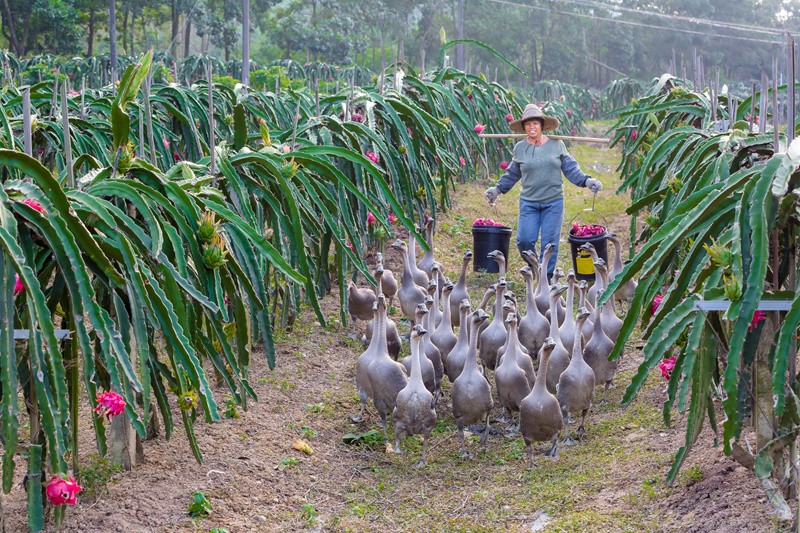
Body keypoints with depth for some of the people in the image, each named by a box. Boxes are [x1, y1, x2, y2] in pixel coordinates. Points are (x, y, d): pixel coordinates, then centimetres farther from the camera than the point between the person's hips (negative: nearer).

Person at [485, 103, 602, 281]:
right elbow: (512, 173, 17)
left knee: (549, 243, -1)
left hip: (553, 202, -1)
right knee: (524, 240, -7)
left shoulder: (556, 145, 2)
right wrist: (498, 189, 15)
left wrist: (586, 181, -8)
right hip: (528, 202, 1)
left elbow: (570, 168, 5)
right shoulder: (520, 148, 5)